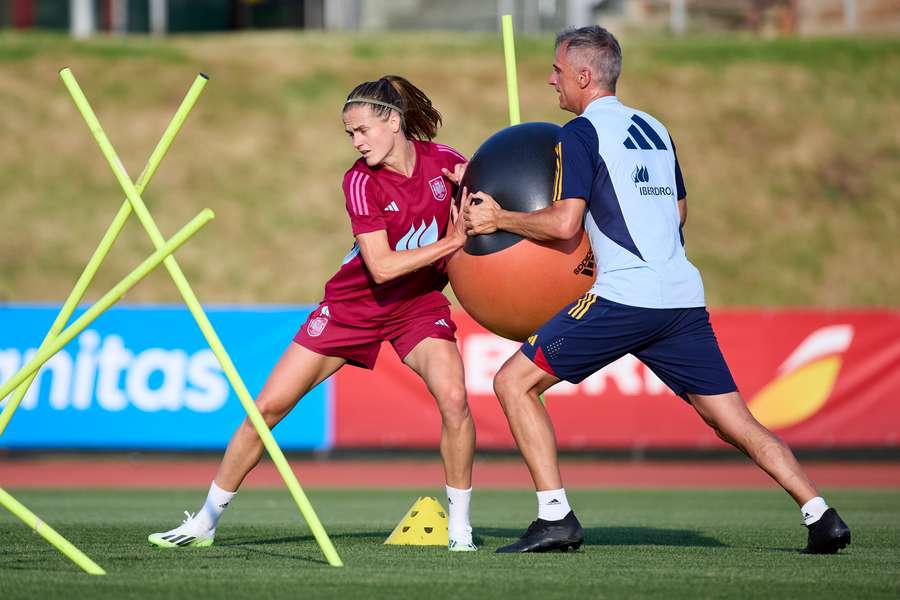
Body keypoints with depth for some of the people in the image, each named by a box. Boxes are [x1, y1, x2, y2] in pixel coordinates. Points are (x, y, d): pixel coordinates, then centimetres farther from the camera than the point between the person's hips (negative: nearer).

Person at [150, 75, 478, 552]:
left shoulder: (442, 159, -11)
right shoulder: (360, 180, -20)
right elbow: (382, 267, -26)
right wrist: (450, 243, -25)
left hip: (420, 303, 1)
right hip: (354, 303, -1)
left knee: (453, 397, -25)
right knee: (269, 405, -3)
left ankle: (459, 525, -8)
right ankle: (205, 522, 11)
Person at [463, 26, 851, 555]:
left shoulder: (581, 133, -2)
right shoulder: (655, 129, 20)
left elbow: (564, 224, -11)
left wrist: (499, 219, 4)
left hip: (623, 297, -7)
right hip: (684, 297, 7)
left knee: (515, 383, 2)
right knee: (736, 424, 9)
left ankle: (556, 517, -5)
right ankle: (821, 515, -5)